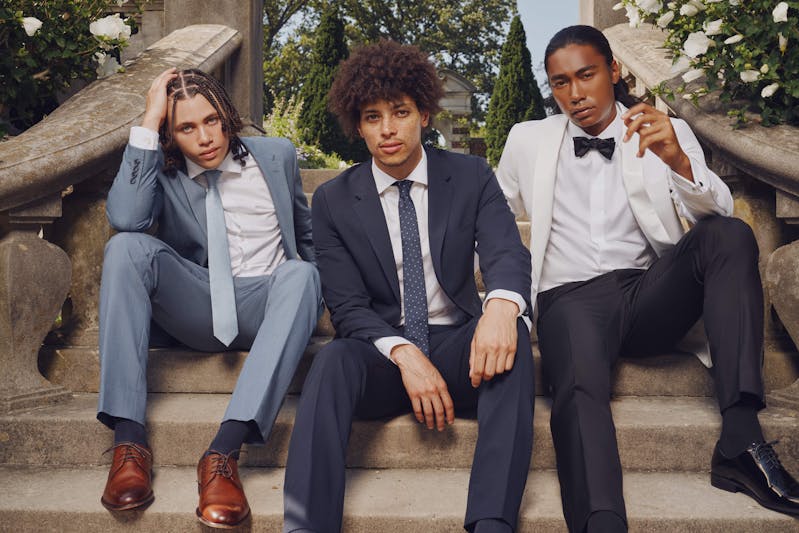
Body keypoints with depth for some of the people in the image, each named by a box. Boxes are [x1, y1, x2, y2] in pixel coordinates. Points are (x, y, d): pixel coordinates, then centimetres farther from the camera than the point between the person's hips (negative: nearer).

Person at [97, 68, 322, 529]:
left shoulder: (277, 156, 7)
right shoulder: (161, 171, 4)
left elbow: (307, 233, 22)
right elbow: (125, 218, -19)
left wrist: (318, 294, 18)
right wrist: (149, 121, -16)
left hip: (264, 305, 0)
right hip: (196, 308, 1)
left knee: (300, 273, -35)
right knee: (126, 247, -26)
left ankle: (225, 452, -44)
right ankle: (129, 438, -31)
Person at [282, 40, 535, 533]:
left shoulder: (472, 177, 4)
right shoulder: (334, 201, 3)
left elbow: (507, 254, -11)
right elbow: (347, 306, -3)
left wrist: (501, 305, -36)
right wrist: (404, 353, -24)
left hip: (457, 346, 1)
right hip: (381, 357, 0)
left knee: (513, 337, -31)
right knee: (334, 359, -33)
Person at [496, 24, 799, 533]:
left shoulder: (667, 131, 13)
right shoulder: (528, 140, 16)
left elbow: (717, 213, -2)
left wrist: (677, 159, -23)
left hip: (651, 293, 2)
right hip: (572, 299, -1)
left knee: (730, 235, -26)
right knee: (580, 391, -35)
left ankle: (741, 437, -30)